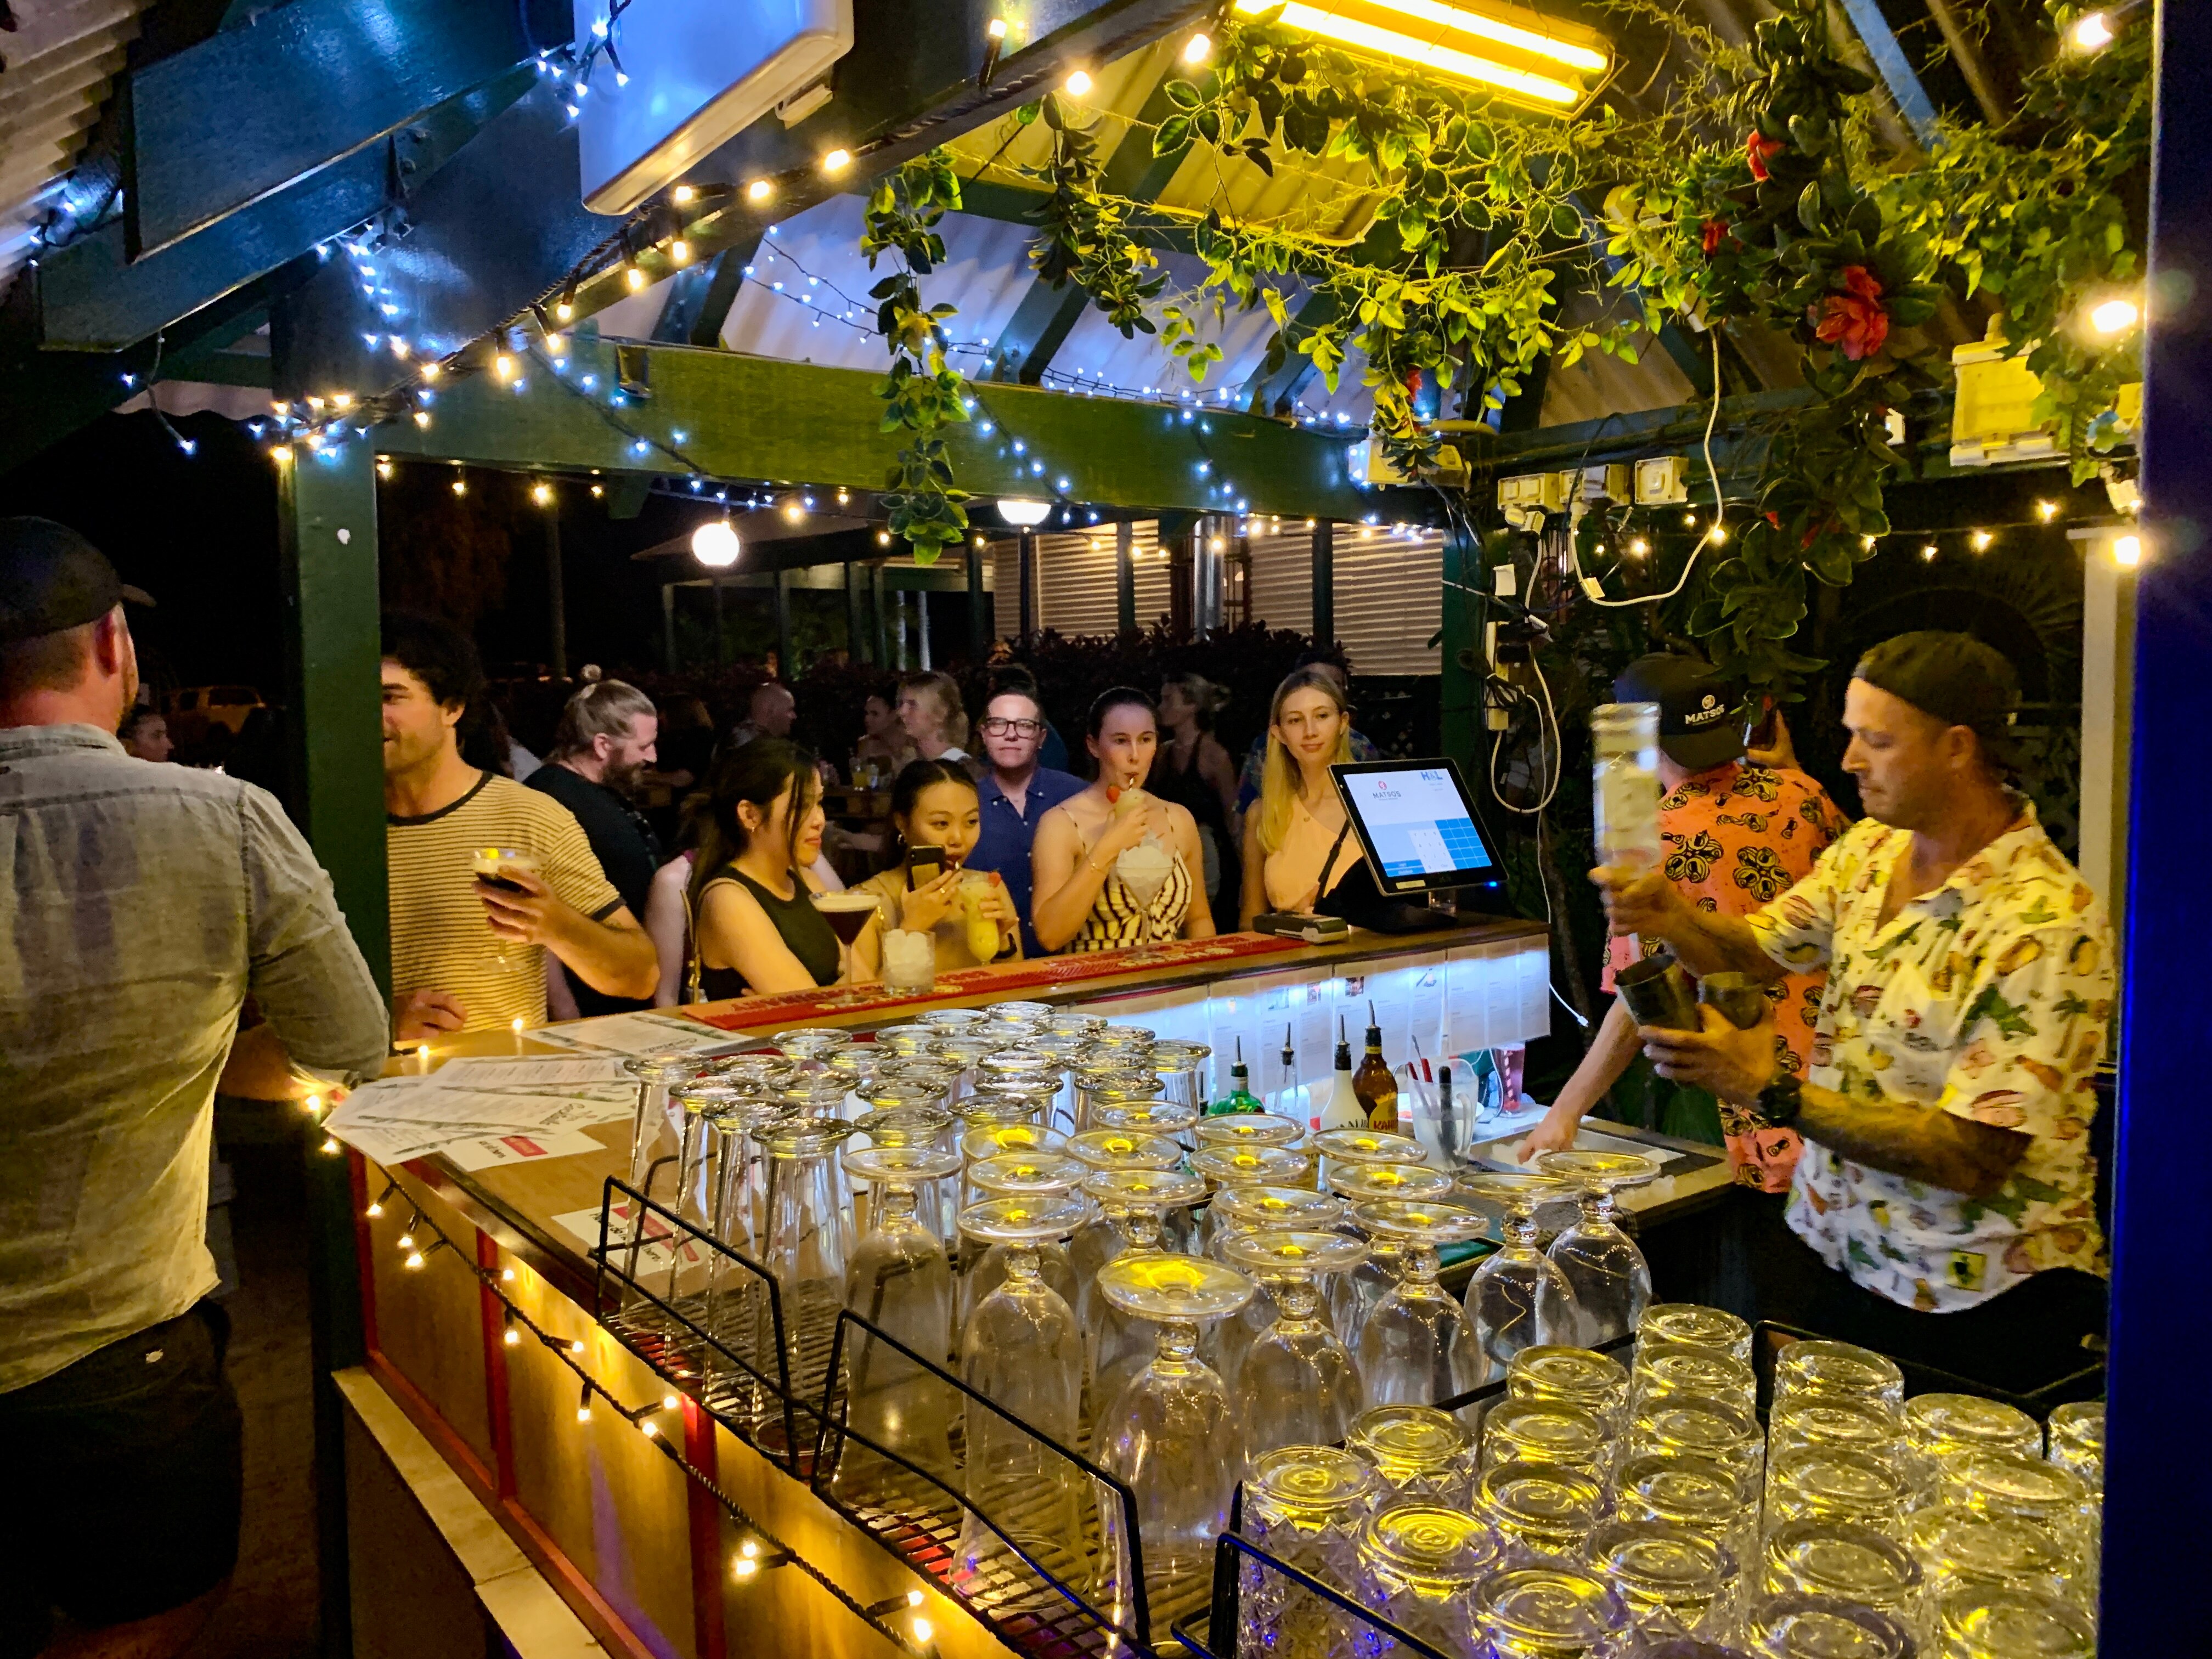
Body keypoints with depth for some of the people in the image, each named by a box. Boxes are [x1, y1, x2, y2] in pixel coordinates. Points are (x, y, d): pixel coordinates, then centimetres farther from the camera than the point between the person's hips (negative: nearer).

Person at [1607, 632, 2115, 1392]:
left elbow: (1974, 1157, -26)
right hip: (1829, 1252, 6)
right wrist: (1672, 918, -15)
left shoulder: (2048, 923, -24)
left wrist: (1771, 1089, -28)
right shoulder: (1871, 848, 0)